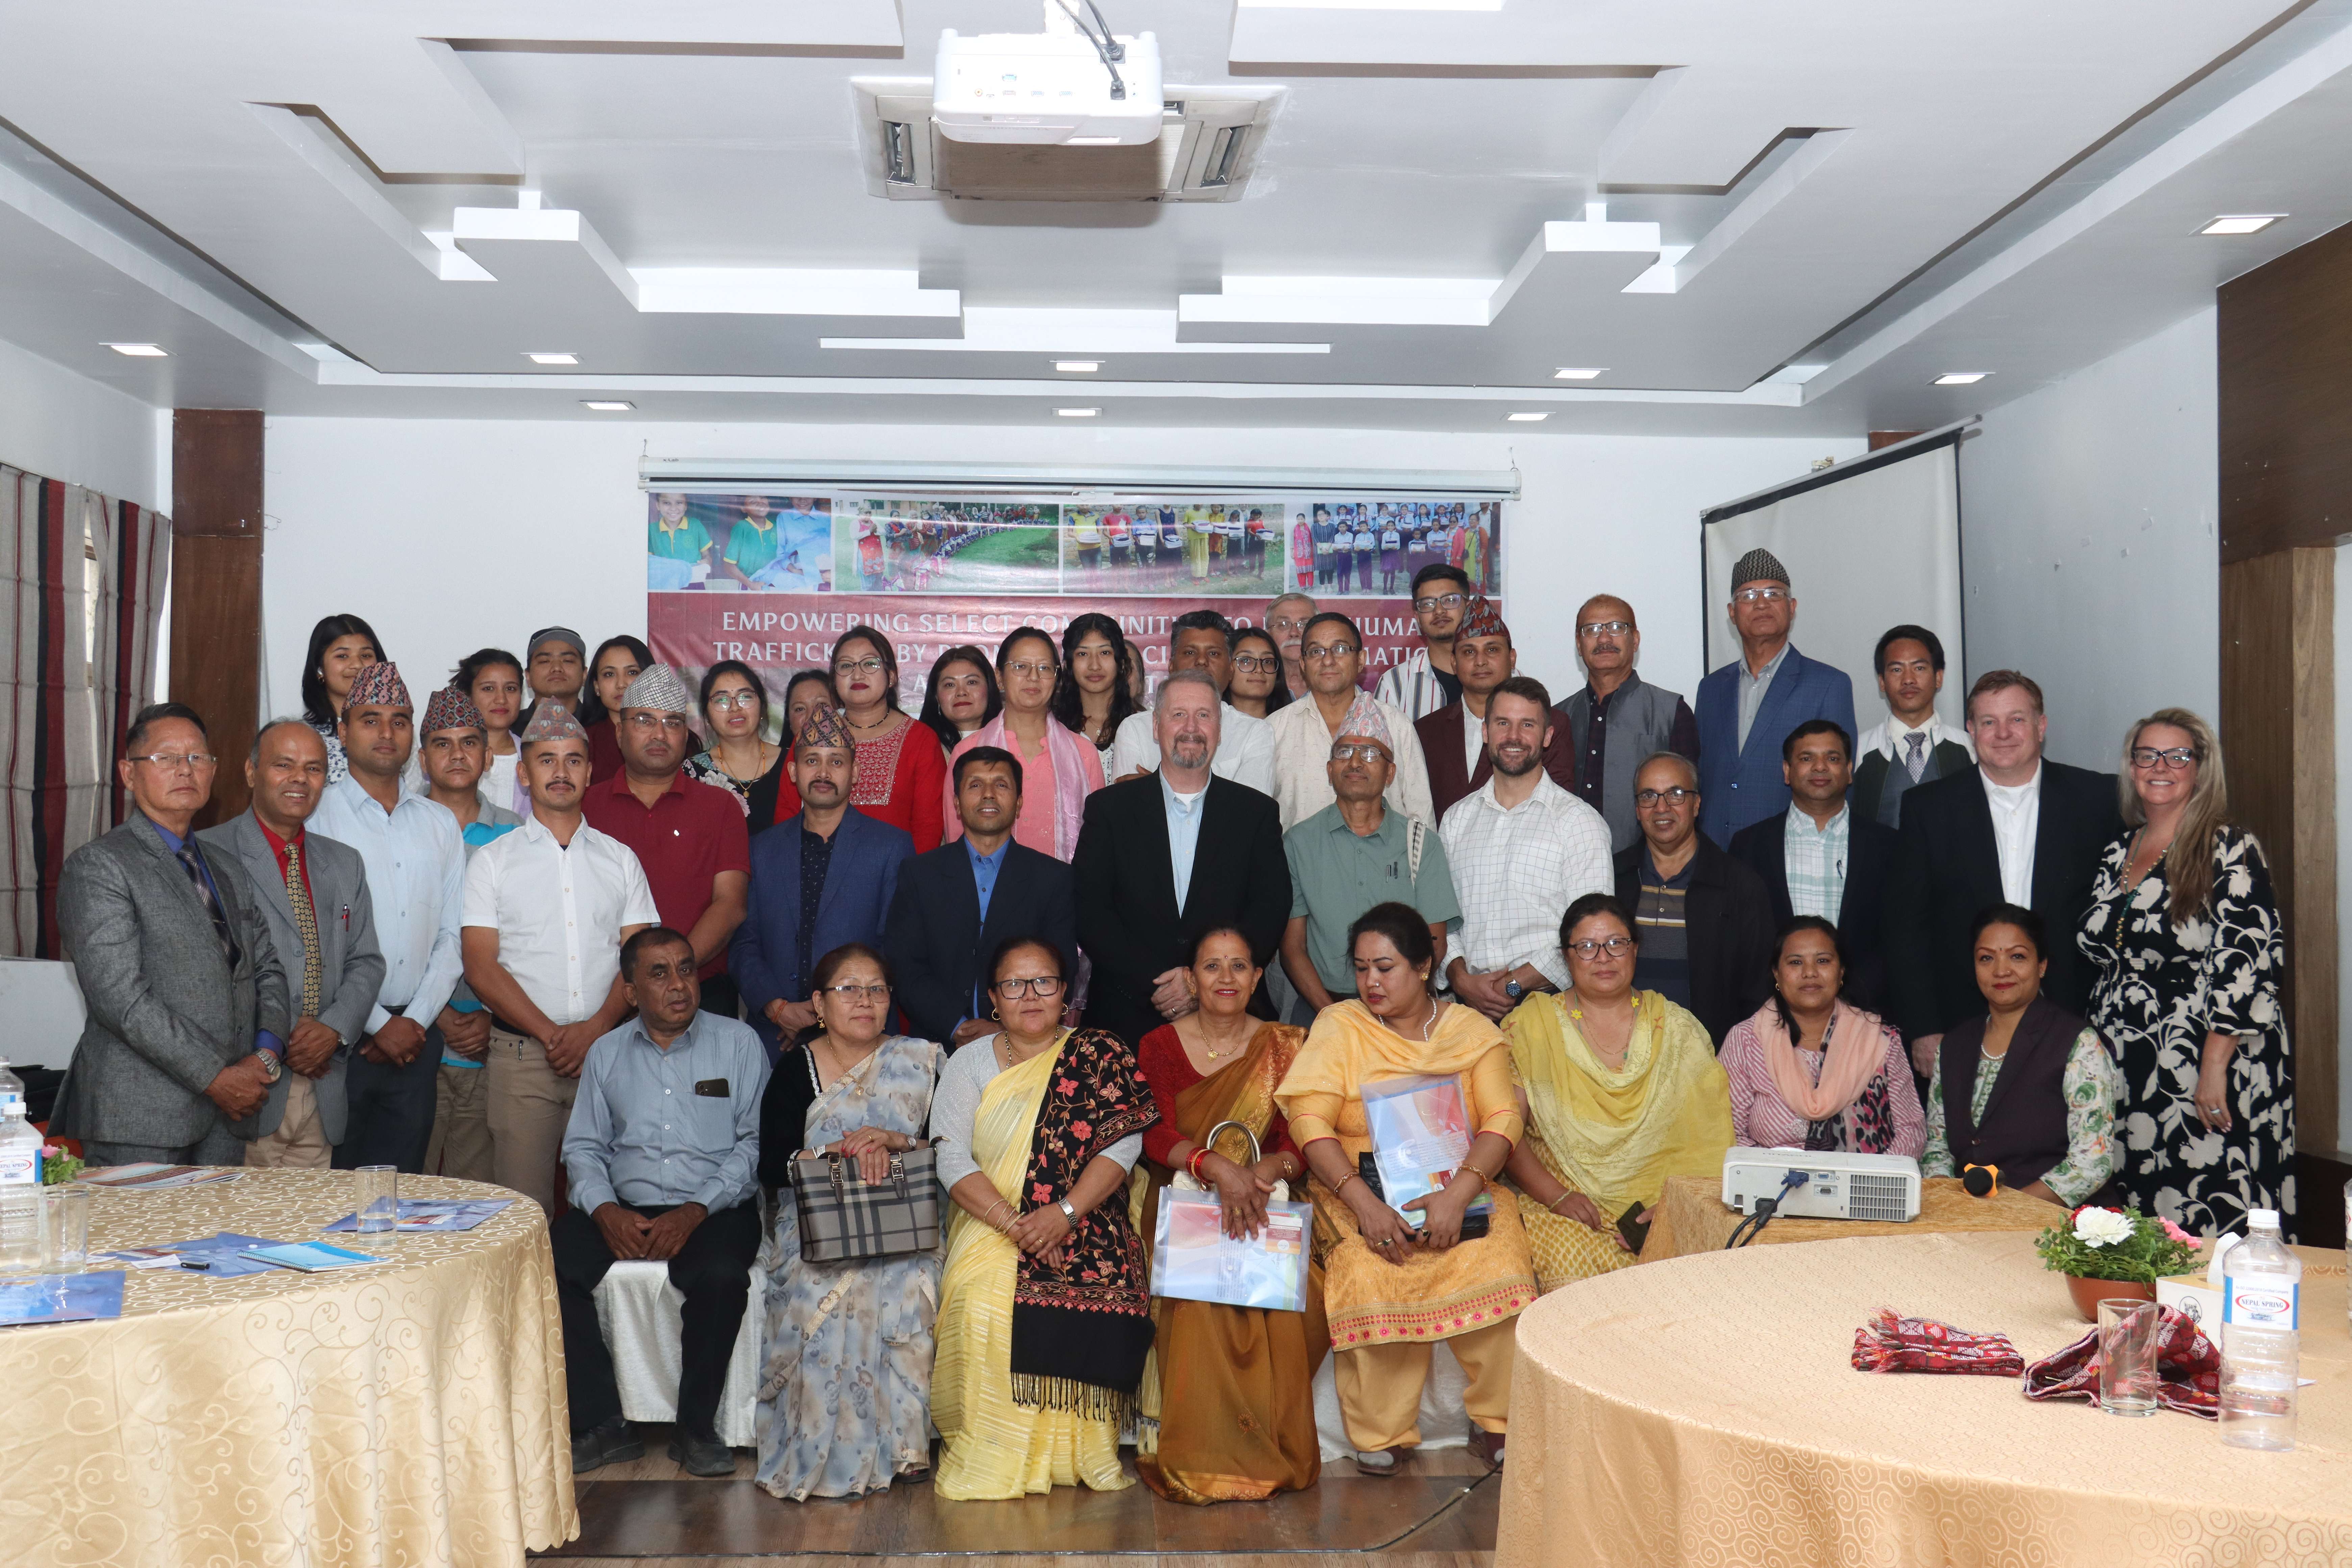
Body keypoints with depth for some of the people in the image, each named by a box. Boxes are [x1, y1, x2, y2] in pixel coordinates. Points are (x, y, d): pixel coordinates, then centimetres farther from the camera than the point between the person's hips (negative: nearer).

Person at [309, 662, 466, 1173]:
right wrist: (378, 1024, -10)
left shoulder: (440, 824, 13)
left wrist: (416, 1020, -2)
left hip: (415, 1035, 4)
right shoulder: (317, 816, -2)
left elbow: (452, 935, 11)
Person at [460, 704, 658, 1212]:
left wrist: (596, 1028, -10)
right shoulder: (491, 861, 8)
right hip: (521, 1055, -1)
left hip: (606, 1051, 2)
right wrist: (550, 1034, -10)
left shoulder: (620, 860, 14)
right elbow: (481, 967, 0)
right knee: (523, 1208, -5)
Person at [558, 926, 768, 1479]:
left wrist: (696, 1212, -15)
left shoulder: (737, 1044, 5)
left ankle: (697, 1428, -13)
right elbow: (583, 1146, 11)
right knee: (547, 1261, -23)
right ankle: (602, 1424, -14)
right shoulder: (606, 1054, 15)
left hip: (713, 1211, -3)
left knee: (722, 1276, -34)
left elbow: (755, 1143, -3)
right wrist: (604, 1210, -9)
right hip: (624, 1210, 3)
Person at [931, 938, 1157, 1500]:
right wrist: (1014, 1225, -16)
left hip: (1084, 1224, -1)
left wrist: (1064, 1213, -18)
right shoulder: (970, 1064, 12)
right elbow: (952, 1159, 0)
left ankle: (1077, 1452, -14)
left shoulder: (1100, 1054, 8)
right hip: (989, 1225, 1)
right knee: (983, 1302, -31)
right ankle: (991, 1455, -16)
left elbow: (1124, 1142, -3)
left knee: (1100, 1288, -32)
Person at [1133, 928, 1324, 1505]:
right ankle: (1201, 1457, -21)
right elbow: (1155, 1138, -8)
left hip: (1266, 1206, 1)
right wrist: (1215, 1164, -28)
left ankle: (1274, 1449, -13)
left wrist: (1268, 1169, -25)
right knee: (1199, 1300, -32)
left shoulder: (1284, 1047, 8)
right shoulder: (1160, 1047, 6)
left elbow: (1302, 1143, -1)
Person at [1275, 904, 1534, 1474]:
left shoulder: (1473, 1031, 9)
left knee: (1499, 1265, -28)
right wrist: (1363, 1202, -20)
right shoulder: (1338, 1027, 6)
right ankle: (1382, 1434, -14)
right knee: (1370, 1275, -31)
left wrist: (1459, 1193, -20)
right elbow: (1310, 1122, -5)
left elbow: (1504, 1119, -2)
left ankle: (1497, 1422, -8)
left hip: (1461, 1187, 1)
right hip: (1361, 1194, -1)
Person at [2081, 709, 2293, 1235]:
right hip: (2123, 1073, 6)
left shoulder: (2230, 851, -6)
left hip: (2212, 1077, -6)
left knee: (2206, 1228, -5)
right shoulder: (2117, 854, 13)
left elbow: (2248, 964, -13)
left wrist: (2214, 1067, -18)